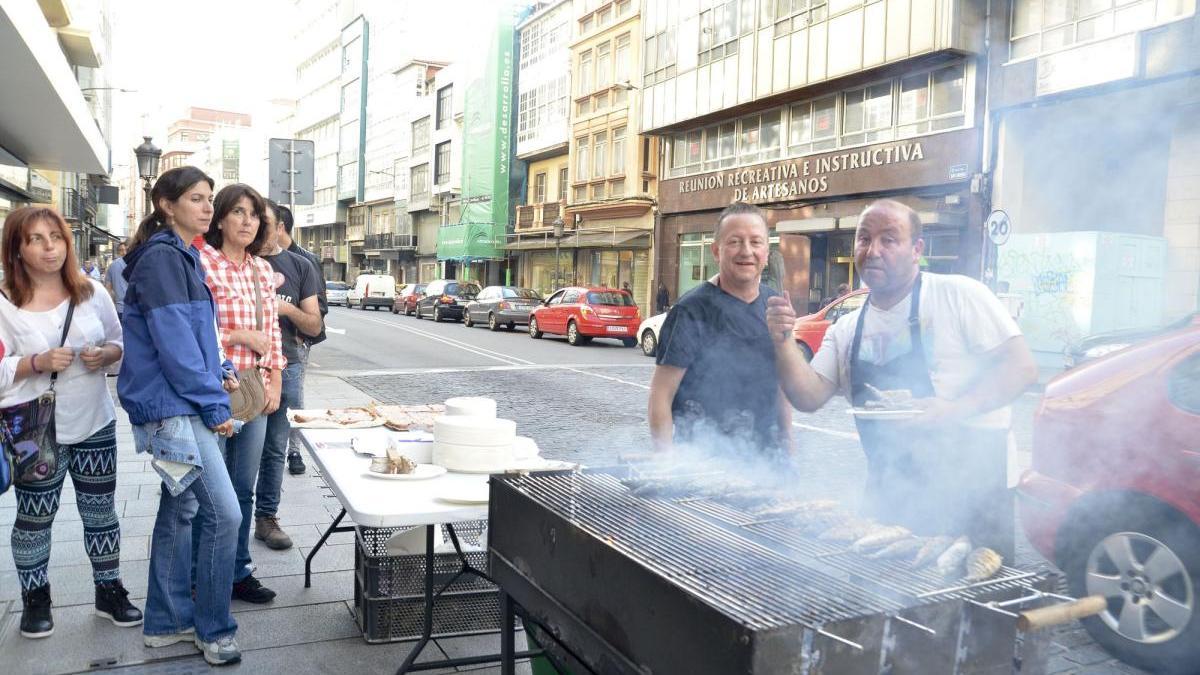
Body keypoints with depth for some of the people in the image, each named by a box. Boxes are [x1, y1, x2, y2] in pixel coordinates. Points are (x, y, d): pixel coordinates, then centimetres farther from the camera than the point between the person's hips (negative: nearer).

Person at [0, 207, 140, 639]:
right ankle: (35, 598, 27)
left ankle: (109, 590, 25)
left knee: (100, 510, 11)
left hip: (94, 423, 3)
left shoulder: (92, 292, 3)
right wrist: (38, 363, -22)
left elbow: (119, 343, 11)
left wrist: (106, 355, -10)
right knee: (35, 517, 8)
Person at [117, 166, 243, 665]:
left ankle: (167, 622, 27)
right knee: (223, 515, -8)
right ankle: (214, 629, 8)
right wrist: (214, 404, -15)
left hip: (179, 405, 10)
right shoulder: (162, 257, -14)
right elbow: (172, 342, -19)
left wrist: (218, 371, 7)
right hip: (173, 406, -10)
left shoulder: (182, 257, 16)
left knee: (180, 510, 16)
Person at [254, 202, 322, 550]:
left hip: (286, 368, 1)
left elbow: (314, 326, 6)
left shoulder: (300, 266, 7)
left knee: (275, 449, 8)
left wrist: (287, 308, -13)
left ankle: (266, 518, 19)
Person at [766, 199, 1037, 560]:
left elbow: (1021, 367, -10)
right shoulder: (846, 330, 9)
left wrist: (954, 409, -23)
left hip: (970, 479, -4)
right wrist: (783, 341, -12)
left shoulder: (958, 294, -6)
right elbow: (809, 398, 3)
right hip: (890, 494, 5)